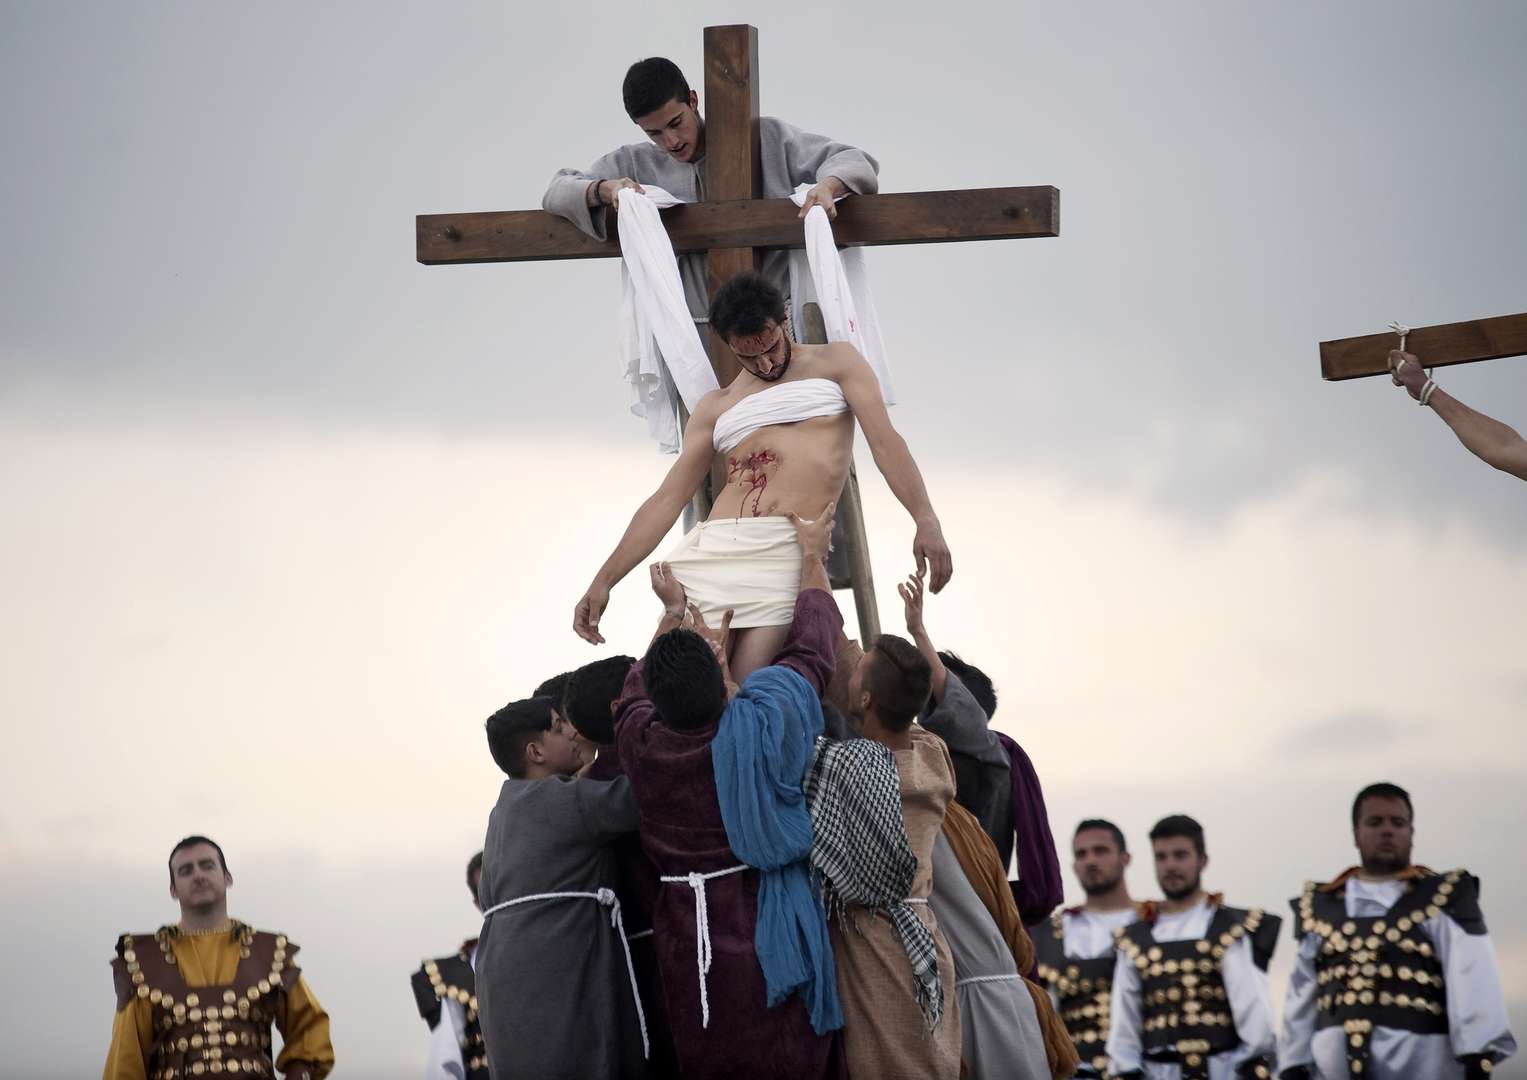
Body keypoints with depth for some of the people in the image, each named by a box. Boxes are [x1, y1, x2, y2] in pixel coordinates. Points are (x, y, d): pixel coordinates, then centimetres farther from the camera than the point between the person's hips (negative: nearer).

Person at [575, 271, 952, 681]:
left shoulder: (834, 363, 16)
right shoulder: (716, 408, 23)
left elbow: (885, 441, 4)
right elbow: (666, 500, 20)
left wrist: (926, 520, -12)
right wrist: (603, 581, 11)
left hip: (788, 553, -4)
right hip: (709, 552, 4)